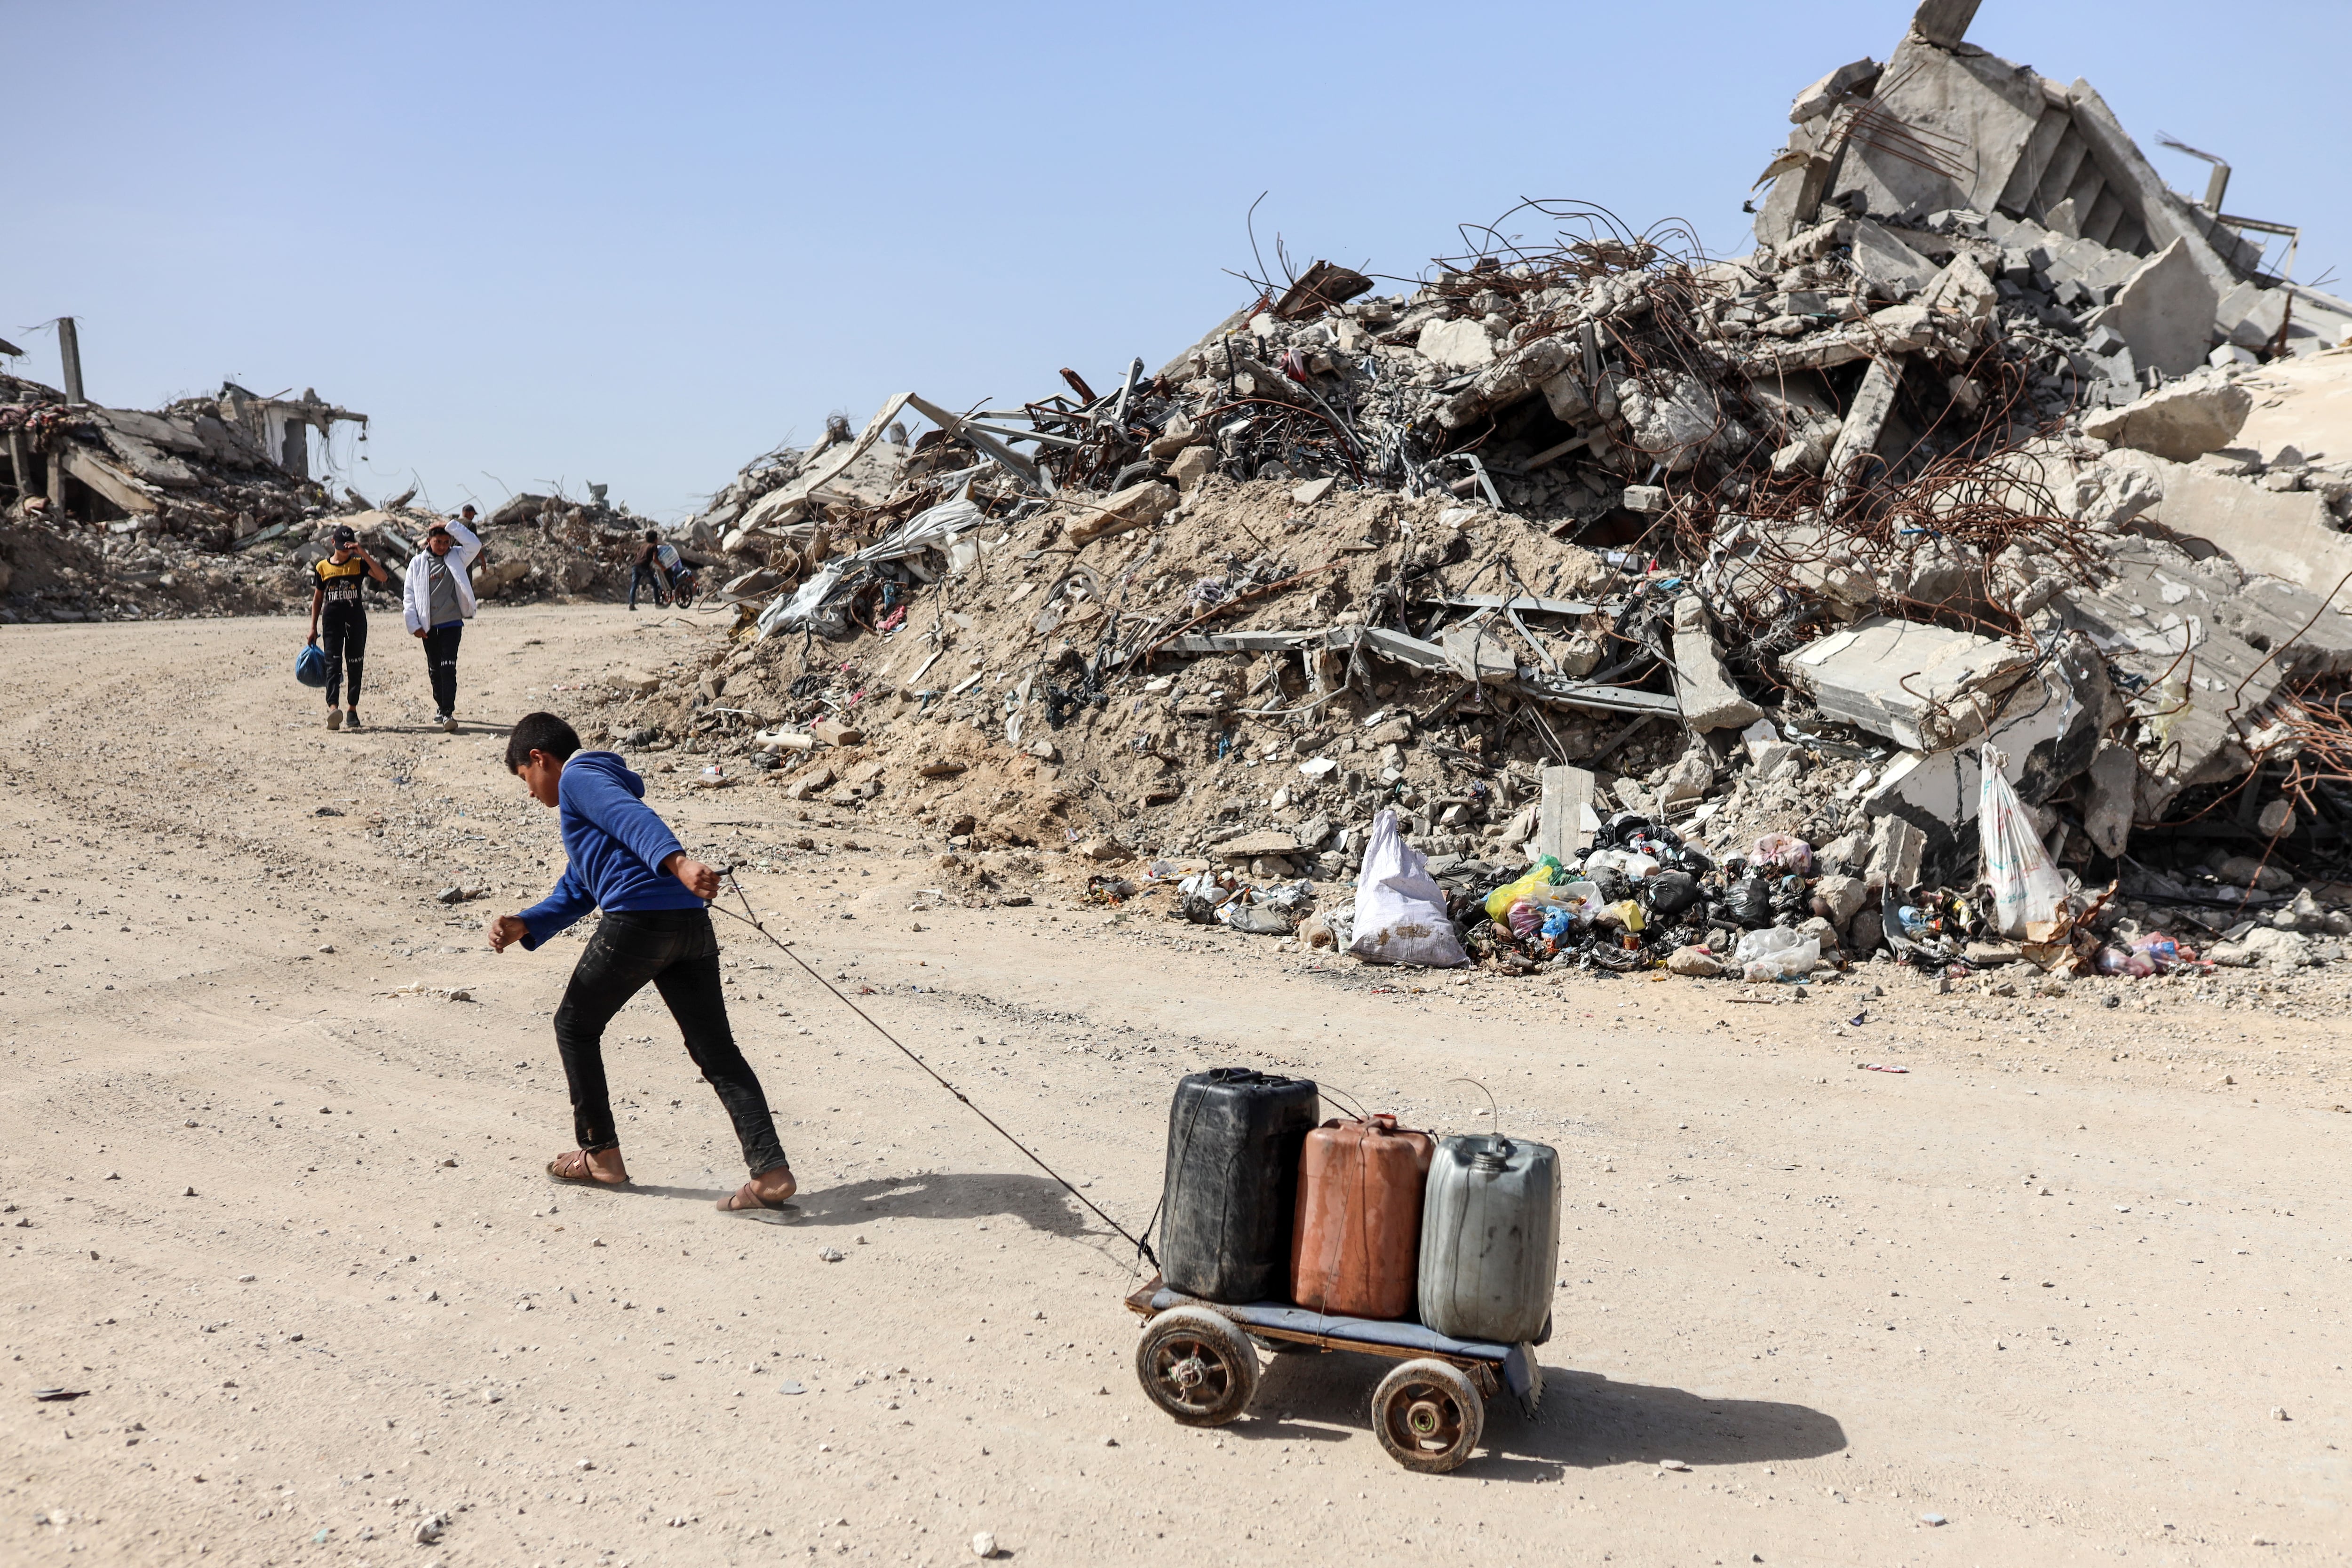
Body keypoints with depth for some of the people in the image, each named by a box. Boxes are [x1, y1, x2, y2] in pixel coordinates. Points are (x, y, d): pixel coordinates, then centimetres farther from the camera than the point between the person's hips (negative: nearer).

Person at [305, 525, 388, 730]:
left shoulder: (359, 564, 4)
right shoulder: (322, 567, 7)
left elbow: (383, 577, -13)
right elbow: (318, 598, 13)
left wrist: (364, 554, -17)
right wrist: (313, 627, 9)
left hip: (356, 621, 1)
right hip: (332, 623, 0)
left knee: (355, 667, 4)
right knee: (333, 664, -12)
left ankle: (352, 710, 13)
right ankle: (332, 708, -27)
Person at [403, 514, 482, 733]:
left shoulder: (456, 558, 3)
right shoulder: (417, 563, 5)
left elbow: (474, 545, -13)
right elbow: (408, 595, 5)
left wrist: (452, 526, -11)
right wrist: (414, 624, -3)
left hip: (451, 623, -2)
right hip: (428, 626, 2)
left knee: (448, 668, -11)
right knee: (434, 670, 13)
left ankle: (448, 713, -13)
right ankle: (441, 707, 28)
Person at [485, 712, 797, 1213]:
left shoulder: (577, 777, 7)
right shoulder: (596, 797, 37)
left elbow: (633, 817, -15)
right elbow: (574, 894, 34)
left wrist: (677, 861, -33)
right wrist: (523, 926, 16)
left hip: (638, 919, -8)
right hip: (692, 924, 8)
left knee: (575, 1026, 15)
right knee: (716, 1050, 2)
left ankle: (601, 1156, 22)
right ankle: (771, 1170, -10)